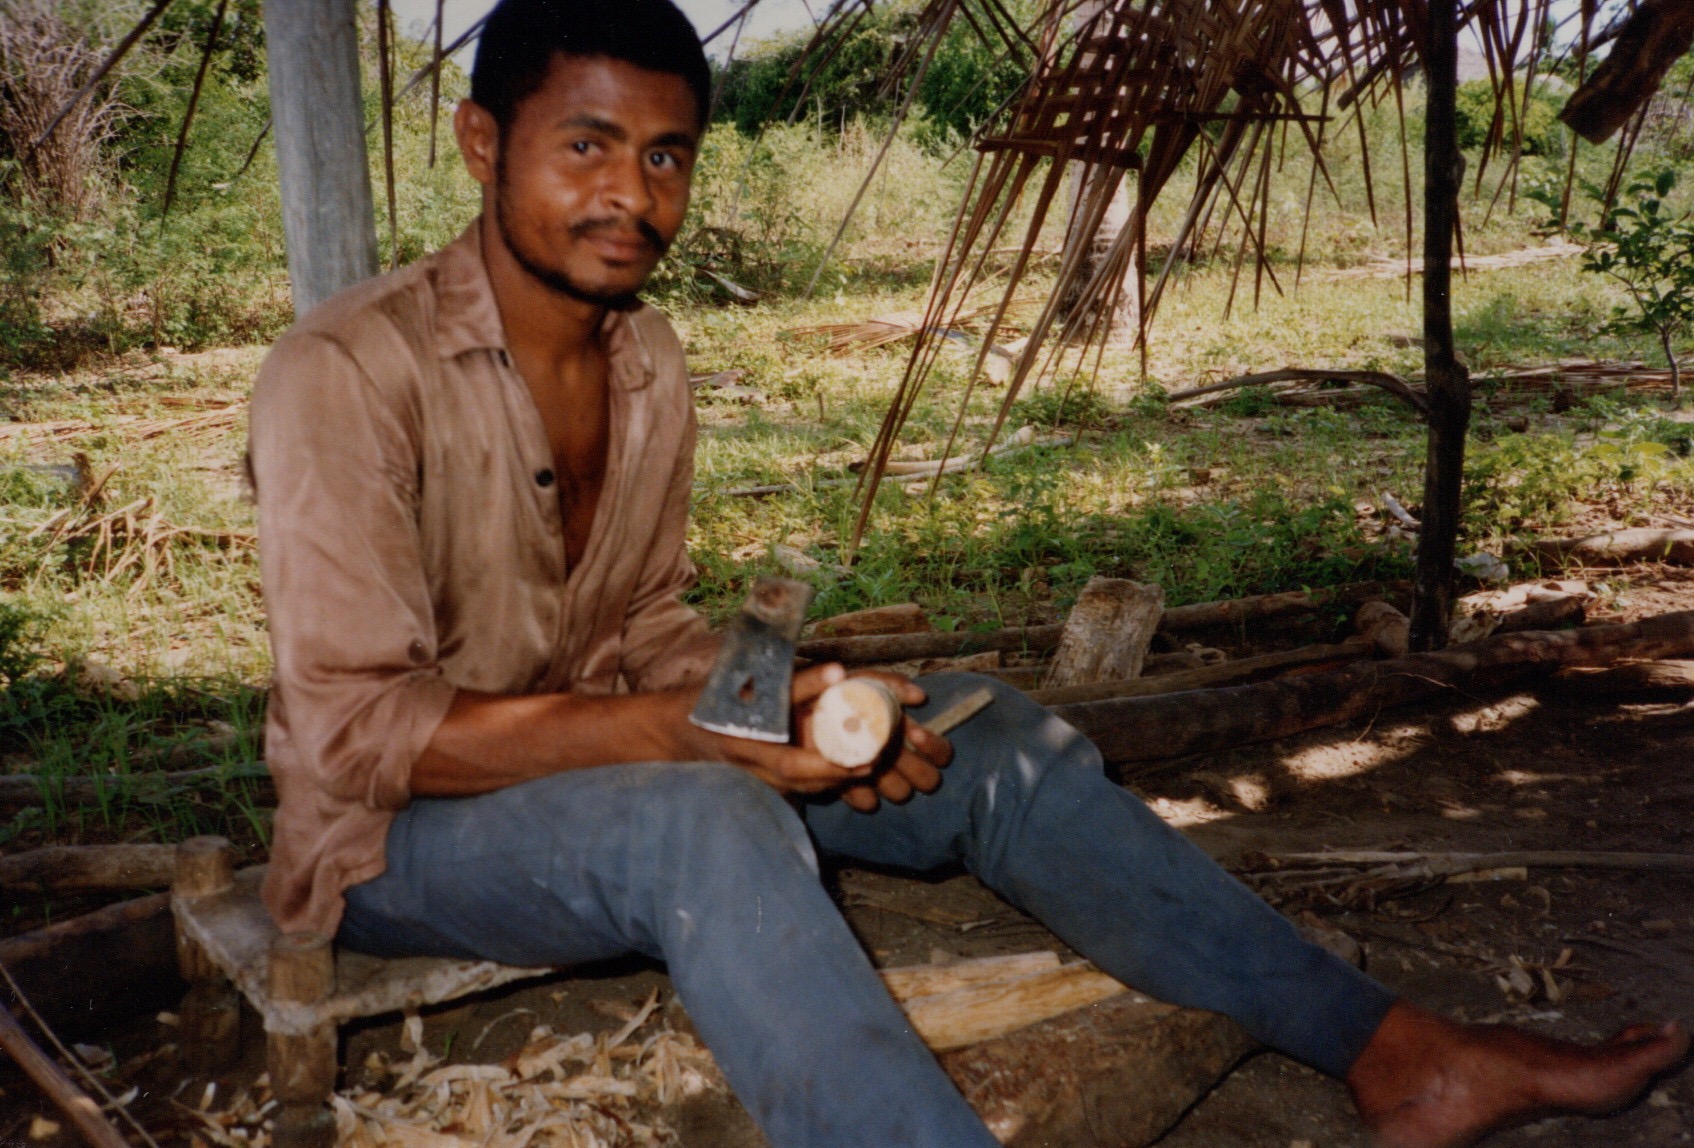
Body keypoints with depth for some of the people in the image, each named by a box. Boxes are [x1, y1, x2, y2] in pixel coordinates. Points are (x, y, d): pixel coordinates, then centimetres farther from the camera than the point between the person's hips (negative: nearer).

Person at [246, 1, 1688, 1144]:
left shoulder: (649, 363, 2)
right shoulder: (348, 376, -19)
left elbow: (642, 627, 9)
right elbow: (359, 730, -23)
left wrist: (781, 709, -12)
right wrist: (689, 729, -32)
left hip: (624, 773, 6)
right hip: (397, 834, -6)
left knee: (993, 739, -11)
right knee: (699, 821, -40)